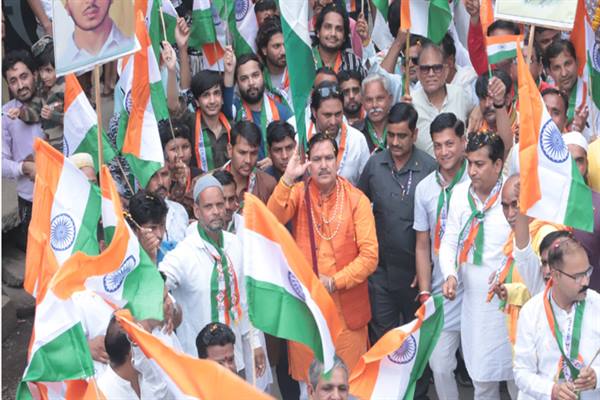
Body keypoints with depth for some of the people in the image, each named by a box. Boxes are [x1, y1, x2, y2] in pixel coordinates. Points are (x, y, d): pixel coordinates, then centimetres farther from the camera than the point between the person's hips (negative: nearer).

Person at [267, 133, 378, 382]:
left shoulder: (356, 199, -4)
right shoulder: (298, 193, 1)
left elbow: (370, 255, -8)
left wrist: (335, 282, -16)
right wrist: (288, 179, -29)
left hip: (347, 307, -1)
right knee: (307, 378, 9)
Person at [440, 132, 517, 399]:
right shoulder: (460, 194, 3)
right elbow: (449, 242, 8)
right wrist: (450, 275, -8)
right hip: (473, 302, 5)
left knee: (516, 376, 2)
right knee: (481, 377, 16)